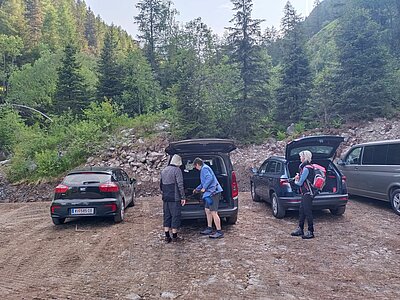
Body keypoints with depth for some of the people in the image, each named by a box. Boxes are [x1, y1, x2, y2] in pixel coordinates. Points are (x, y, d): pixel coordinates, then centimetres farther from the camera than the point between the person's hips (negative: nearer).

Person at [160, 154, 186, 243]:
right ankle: (174, 236, 7)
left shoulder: (164, 170, 14)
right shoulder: (177, 170, -10)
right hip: (174, 198, -7)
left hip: (165, 198, 7)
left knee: (167, 216, 11)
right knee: (175, 216, 2)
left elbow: (161, 185, 20)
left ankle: (167, 237, 15)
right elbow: (180, 185, -15)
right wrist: (183, 197, -11)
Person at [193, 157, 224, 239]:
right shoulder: (204, 169, 23)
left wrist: (204, 188, -18)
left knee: (213, 212, -10)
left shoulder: (204, 168, -9)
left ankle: (219, 232, -7)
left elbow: (210, 178, -25)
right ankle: (209, 229, 27)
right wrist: (197, 189, 44)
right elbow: (203, 182, 35)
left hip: (213, 192, -11)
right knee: (207, 210, 18)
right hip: (210, 192, 11)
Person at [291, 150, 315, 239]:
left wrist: (295, 181, 5)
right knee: (301, 211, 14)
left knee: (308, 212, -5)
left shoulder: (306, 168, -18)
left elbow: (300, 183, -16)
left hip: (308, 193, -10)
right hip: (305, 193, 10)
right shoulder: (304, 167, 13)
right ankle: (300, 229, 23)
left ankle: (310, 232, 2)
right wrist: (298, 177, -1)